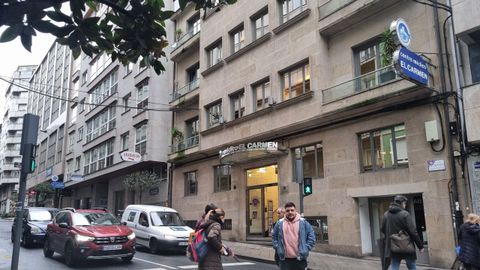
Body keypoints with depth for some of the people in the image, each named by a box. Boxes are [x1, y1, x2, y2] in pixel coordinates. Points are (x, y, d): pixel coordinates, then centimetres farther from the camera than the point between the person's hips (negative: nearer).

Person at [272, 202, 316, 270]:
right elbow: (274, 238, 14)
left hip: (300, 259, -1)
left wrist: (306, 248, -4)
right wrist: (278, 248, 3)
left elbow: (311, 237, 3)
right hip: (284, 259, 1)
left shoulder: (303, 222, 2)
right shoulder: (279, 223, 6)